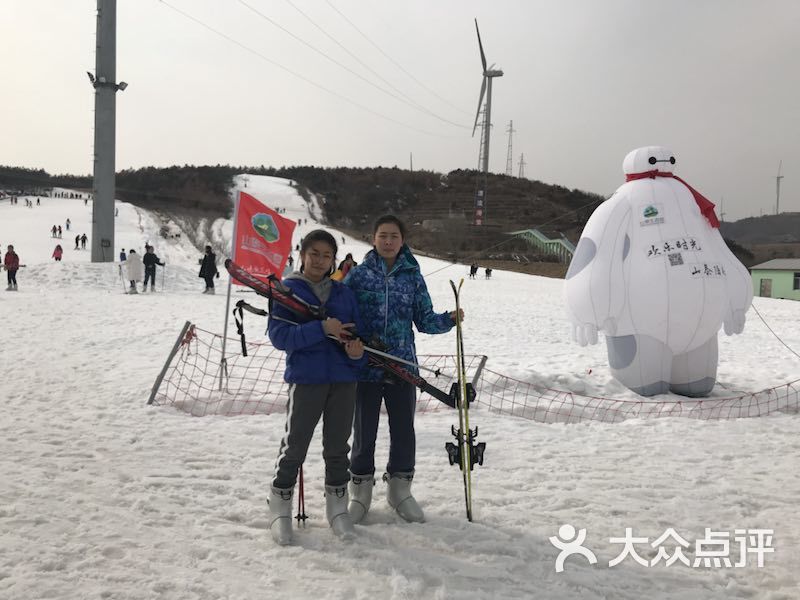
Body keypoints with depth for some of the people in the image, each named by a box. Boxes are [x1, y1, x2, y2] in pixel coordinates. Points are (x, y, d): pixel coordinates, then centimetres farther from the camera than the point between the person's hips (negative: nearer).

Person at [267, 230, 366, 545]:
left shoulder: (344, 292, 11)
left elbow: (356, 333, 11)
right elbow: (278, 335, -12)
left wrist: (357, 349, -13)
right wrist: (322, 329, -21)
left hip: (344, 378, 3)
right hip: (305, 378, -3)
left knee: (337, 446, 11)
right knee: (295, 446, 2)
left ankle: (337, 505, 27)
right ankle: (280, 507, 21)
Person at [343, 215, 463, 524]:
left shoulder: (413, 277, 5)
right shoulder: (358, 274, -1)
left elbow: (424, 320, 6)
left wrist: (448, 319, -11)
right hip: (365, 366, -1)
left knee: (403, 431, 10)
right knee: (364, 432, 8)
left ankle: (399, 489, 29)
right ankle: (361, 490, 27)